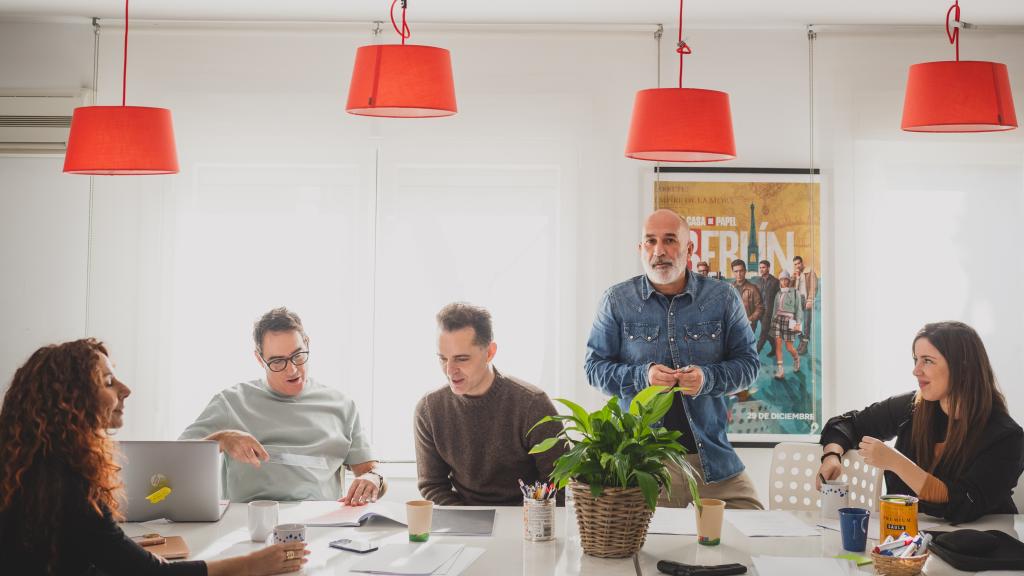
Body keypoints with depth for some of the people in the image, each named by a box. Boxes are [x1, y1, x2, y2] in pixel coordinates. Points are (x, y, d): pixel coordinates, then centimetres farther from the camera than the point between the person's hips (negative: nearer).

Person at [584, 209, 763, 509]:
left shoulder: (723, 298, 4)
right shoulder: (617, 301, 3)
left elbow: (748, 363, 6)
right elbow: (594, 366, 4)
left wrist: (708, 378, -15)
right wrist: (642, 376, -14)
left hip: (714, 455, 1)